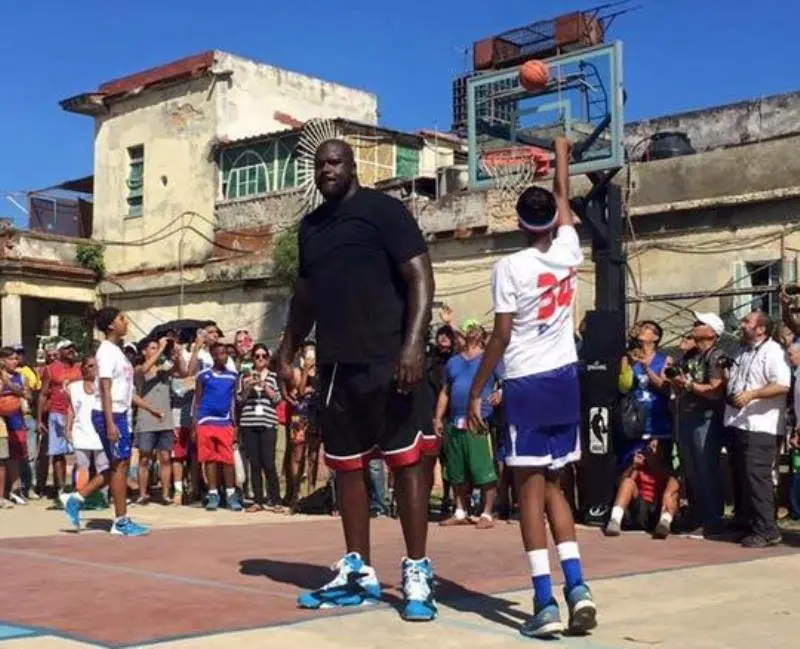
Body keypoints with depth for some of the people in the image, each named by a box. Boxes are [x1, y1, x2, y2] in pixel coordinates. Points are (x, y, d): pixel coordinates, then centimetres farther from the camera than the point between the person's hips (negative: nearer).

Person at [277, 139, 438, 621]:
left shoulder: (382, 209, -5)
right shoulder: (311, 226, 16)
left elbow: (420, 275, -12)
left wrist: (414, 343, -23)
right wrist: (288, 353, 20)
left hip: (388, 358, -7)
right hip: (336, 363, 8)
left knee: (407, 460, -3)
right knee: (347, 465, 10)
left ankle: (417, 572, 4)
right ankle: (359, 572, 19)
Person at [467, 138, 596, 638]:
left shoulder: (510, 267, -10)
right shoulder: (568, 251, 3)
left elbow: (501, 337, -11)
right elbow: (564, 199, 22)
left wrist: (476, 393, -4)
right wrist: (562, 152, 35)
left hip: (526, 384, -5)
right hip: (566, 379, 5)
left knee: (531, 487, -3)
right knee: (553, 484, 14)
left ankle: (546, 602, -9)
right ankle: (577, 586, 4)